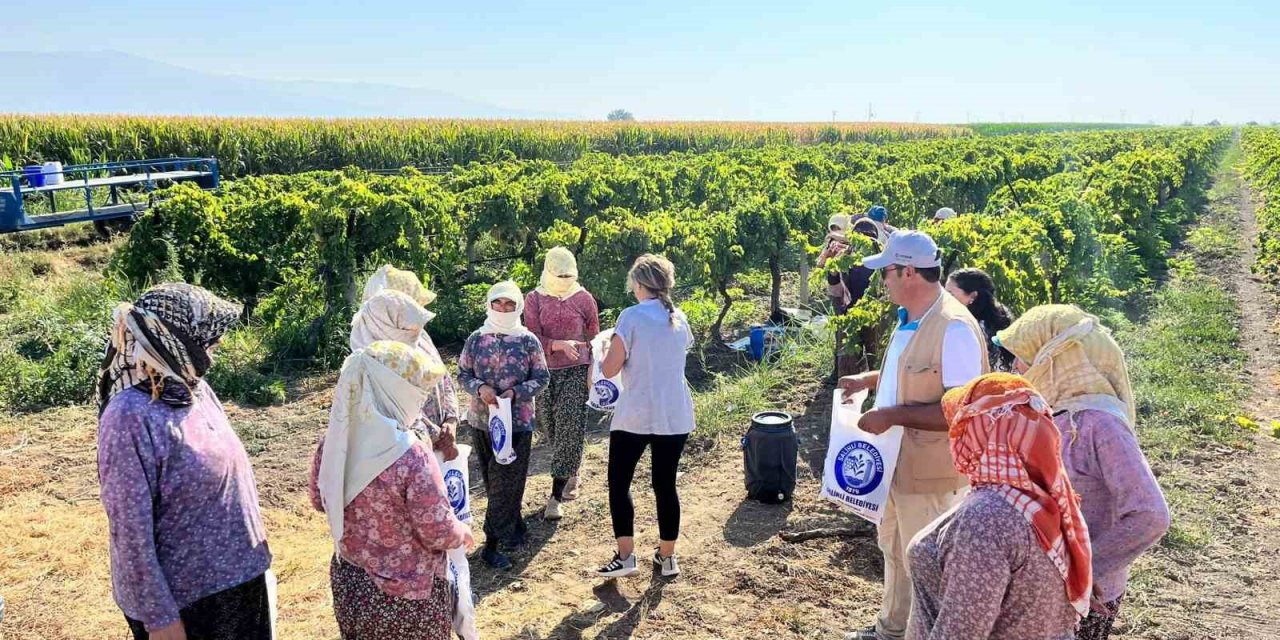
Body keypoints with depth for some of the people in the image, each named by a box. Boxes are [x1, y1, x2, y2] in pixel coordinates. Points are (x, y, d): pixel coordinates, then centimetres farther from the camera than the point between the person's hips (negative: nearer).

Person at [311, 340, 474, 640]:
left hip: (348, 582, 6)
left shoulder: (332, 442, -9)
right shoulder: (411, 456, -28)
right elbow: (439, 532, -21)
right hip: (405, 595, -6)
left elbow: (321, 502, 8)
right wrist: (463, 533, 0)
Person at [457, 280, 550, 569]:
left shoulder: (528, 340, -4)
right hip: (482, 419, 2)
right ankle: (512, 530, 27)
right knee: (492, 481, 10)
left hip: (518, 421, -2)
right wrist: (480, 388, -16)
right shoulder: (476, 339, 1)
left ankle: (492, 543, 3)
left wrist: (516, 392, -17)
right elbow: (463, 374, 5)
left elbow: (542, 377, -1)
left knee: (506, 482, -3)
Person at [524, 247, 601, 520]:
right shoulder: (534, 299, -1)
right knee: (553, 428, 11)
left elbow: (594, 337, 8)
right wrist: (561, 345, -23)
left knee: (569, 429, -9)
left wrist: (593, 368, 0)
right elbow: (533, 339, -8)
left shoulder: (584, 298, 0)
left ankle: (556, 496, -6)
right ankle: (571, 475, 36)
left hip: (576, 372, -2)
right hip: (546, 372, 2)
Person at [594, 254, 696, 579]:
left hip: (636, 416, -5)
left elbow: (610, 369, -10)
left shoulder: (631, 316, -10)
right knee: (665, 484, 13)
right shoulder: (680, 319, 8)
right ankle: (667, 556, 20)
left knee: (619, 482, 9)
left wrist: (609, 348, 9)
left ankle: (625, 556, 5)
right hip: (675, 416, 5)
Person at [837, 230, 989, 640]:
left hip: (930, 472, -10)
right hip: (899, 462, 10)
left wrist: (893, 415, -28)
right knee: (894, 550, 26)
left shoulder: (953, 327, -26)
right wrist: (871, 379, 6)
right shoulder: (909, 319, 4)